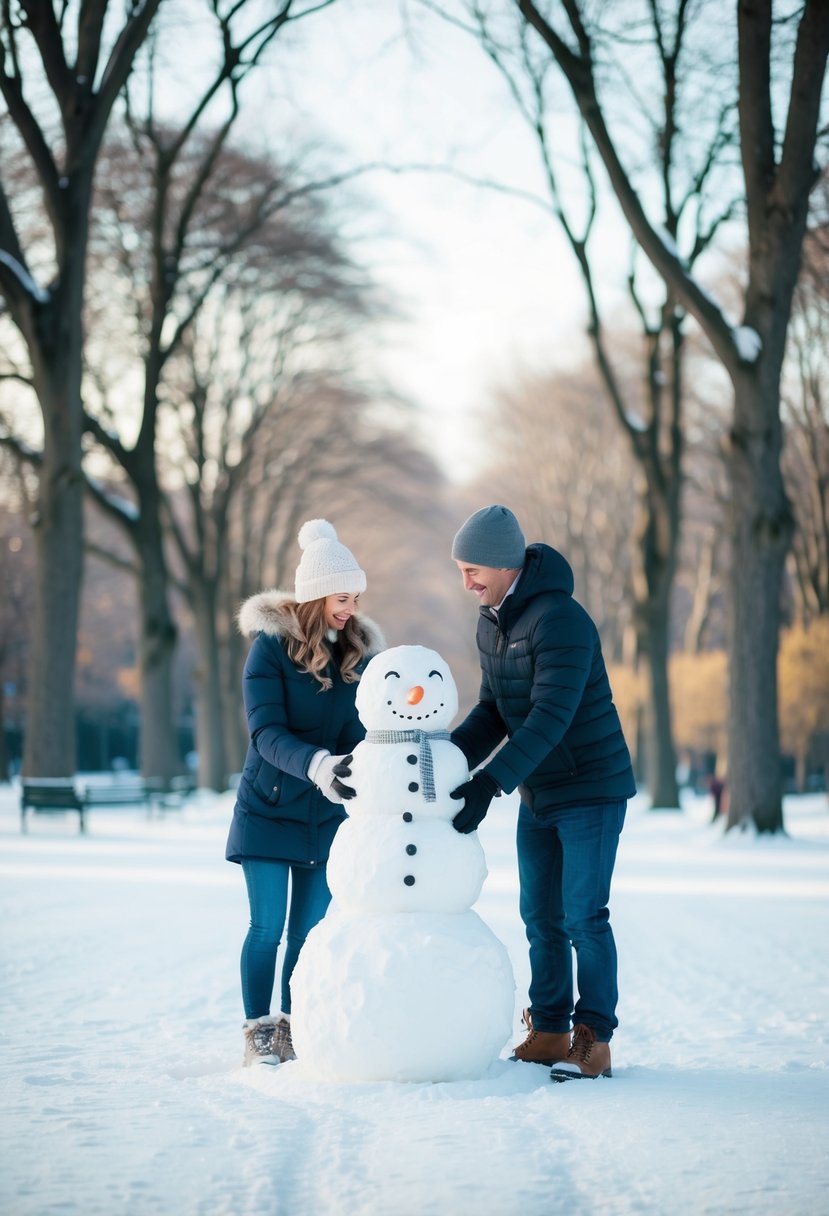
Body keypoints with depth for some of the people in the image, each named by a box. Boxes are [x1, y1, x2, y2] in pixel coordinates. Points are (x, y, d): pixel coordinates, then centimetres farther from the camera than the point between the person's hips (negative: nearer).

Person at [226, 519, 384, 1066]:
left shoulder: (359, 652, 1)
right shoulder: (271, 645, -12)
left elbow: (359, 732, -2)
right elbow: (267, 732, -19)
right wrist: (317, 765, -36)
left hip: (327, 815, 4)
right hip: (268, 809, -3)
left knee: (310, 932, 6)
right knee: (267, 928, -3)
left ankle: (294, 1031, 15)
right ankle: (259, 1033, 7)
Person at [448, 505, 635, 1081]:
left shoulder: (560, 619, -23)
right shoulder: (491, 623, 5)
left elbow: (551, 717, -29)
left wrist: (490, 783, -34)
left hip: (592, 789, -8)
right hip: (537, 794, 8)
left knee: (583, 915, -7)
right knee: (540, 917, 10)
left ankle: (594, 1040, 2)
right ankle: (549, 1033, 18)